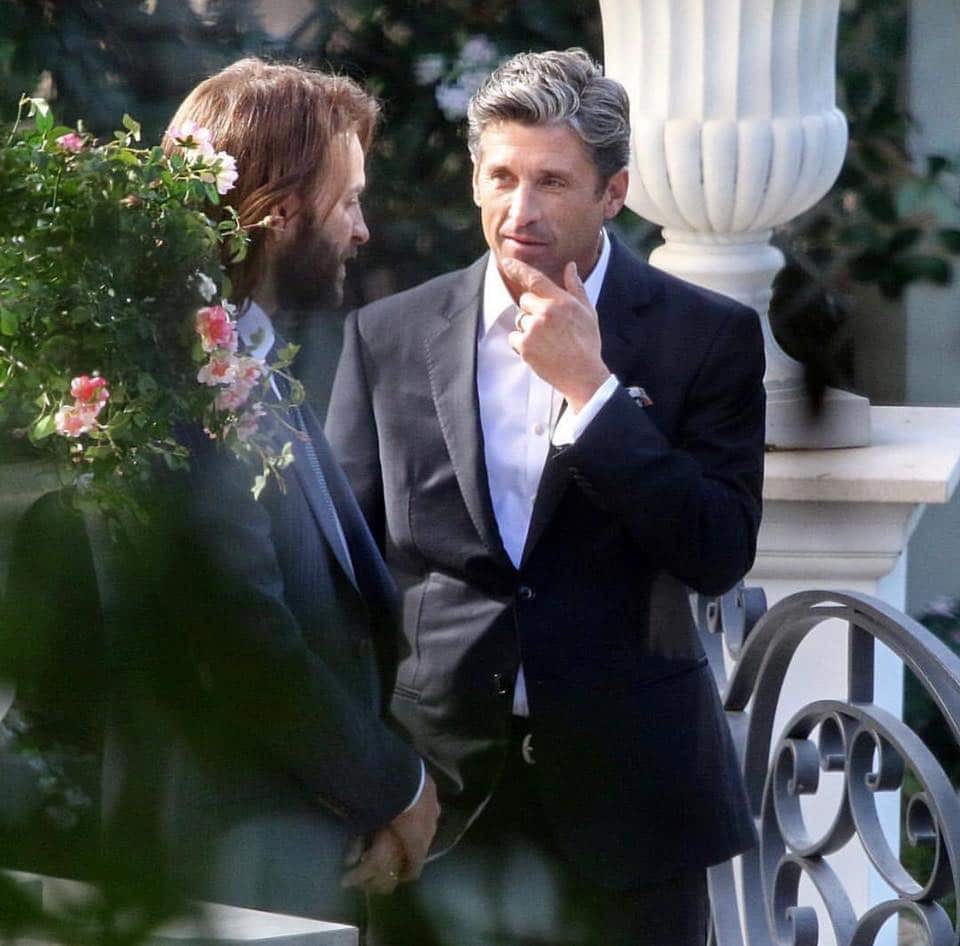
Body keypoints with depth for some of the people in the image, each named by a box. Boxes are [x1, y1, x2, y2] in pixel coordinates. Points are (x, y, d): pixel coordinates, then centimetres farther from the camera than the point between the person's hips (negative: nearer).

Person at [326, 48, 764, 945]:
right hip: (434, 788, 1)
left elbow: (719, 557, -9)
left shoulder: (707, 336, 0)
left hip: (620, 801, -1)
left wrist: (589, 389, -13)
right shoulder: (388, 335, 6)